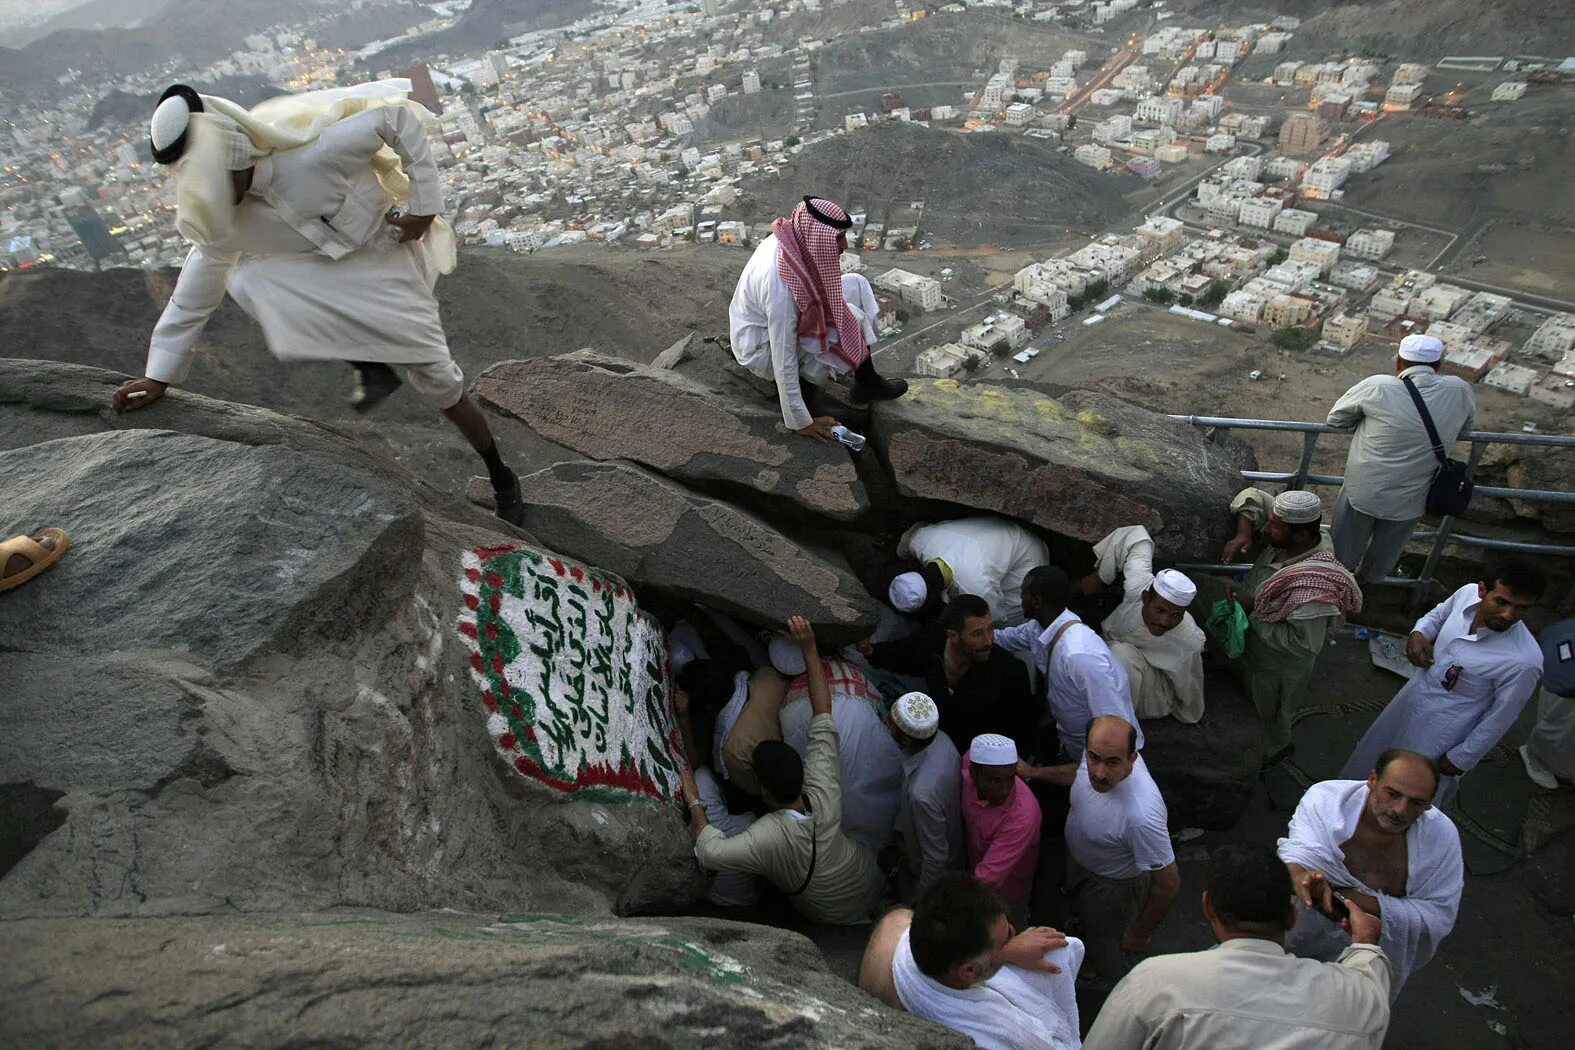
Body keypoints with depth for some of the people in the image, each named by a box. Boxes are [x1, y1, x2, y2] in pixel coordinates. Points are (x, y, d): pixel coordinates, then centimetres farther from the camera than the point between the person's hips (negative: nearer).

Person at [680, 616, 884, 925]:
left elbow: (710, 853, -42)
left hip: (834, 920, -3)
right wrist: (809, 648, -26)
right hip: (874, 888, 3)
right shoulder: (824, 795, -28)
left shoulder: (767, 839, -40)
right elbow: (823, 717, -24)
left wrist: (694, 802, -28)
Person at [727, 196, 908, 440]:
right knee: (851, 320, -22)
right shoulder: (780, 285, -38)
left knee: (856, 284, 2)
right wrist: (800, 421, -24)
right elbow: (783, 360, -31)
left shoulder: (794, 239, -16)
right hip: (762, 347, -8)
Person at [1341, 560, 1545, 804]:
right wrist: (1418, 634, -15)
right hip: (1411, 696, 6)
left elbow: (1501, 716, -19)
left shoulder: (1524, 661, -34)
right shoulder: (1468, 593, -19)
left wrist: (1461, 758, -9)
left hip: (1442, 731, -6)